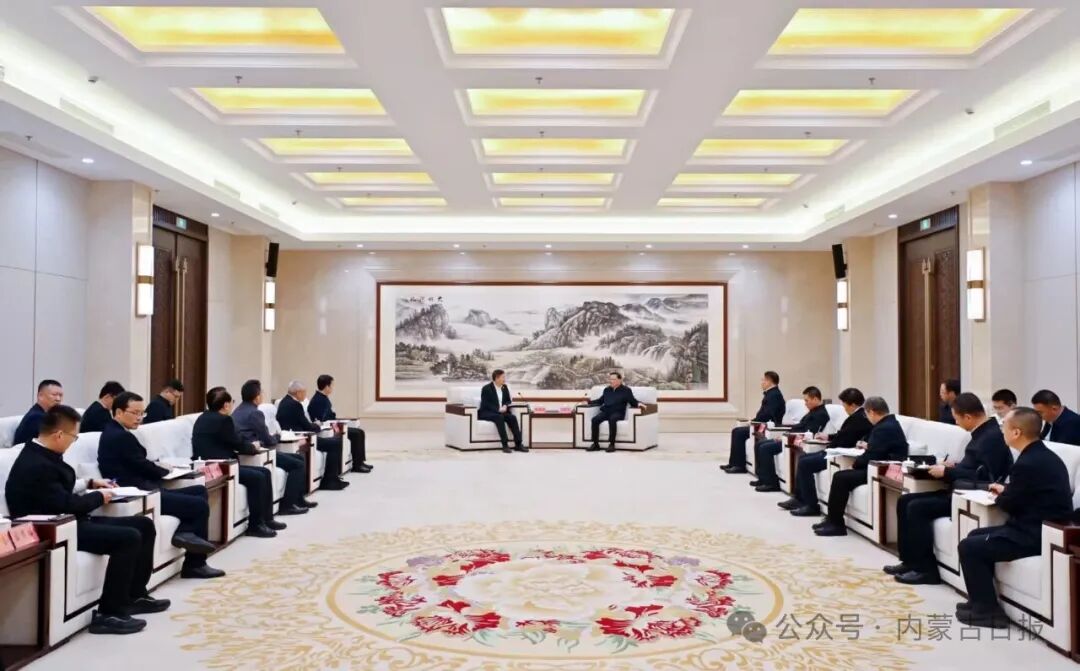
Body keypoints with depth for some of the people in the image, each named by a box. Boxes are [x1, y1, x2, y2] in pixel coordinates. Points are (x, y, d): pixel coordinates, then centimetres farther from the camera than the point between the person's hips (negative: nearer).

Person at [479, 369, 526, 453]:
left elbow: (508, 401, 17)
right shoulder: (486, 388, -9)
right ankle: (505, 445, -37)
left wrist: (505, 406, -8)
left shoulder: (505, 387, 11)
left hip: (501, 412, 6)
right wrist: (498, 409, -27)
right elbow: (485, 404, -15)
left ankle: (518, 444, -26)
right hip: (486, 413, -6)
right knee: (499, 417, -36)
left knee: (512, 417, -23)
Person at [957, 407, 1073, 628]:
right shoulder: (1045, 456, 8)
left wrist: (999, 497, 7)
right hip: (1043, 528, 10)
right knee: (976, 536, 17)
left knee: (969, 547, -7)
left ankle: (987, 610, 2)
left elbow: (1009, 504, -13)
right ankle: (982, 599, 24)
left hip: (1036, 535, -10)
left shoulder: (1028, 464, -24)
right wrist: (1006, 490, 9)